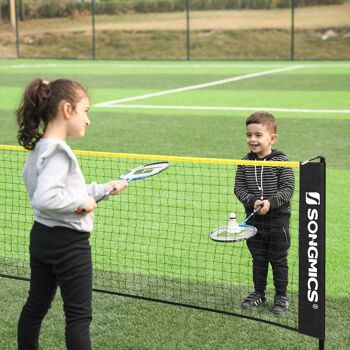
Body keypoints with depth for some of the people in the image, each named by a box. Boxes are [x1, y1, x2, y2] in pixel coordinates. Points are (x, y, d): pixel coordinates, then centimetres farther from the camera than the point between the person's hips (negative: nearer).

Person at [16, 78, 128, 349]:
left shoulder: (40, 148, 8)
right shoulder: (58, 152, -22)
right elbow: (45, 197, -34)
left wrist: (103, 189, 16)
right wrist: (81, 201, -22)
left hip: (42, 236, 9)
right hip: (68, 243, -9)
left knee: (36, 305, 19)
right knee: (79, 315, 0)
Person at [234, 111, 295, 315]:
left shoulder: (281, 161, -11)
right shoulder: (245, 163, -1)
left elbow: (288, 188, -13)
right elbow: (239, 187, -2)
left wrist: (271, 202, -26)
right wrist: (253, 201, -19)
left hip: (278, 219, -3)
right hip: (254, 218, 3)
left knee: (278, 260, 7)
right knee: (258, 259, 15)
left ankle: (281, 296, 20)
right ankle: (259, 294, 29)